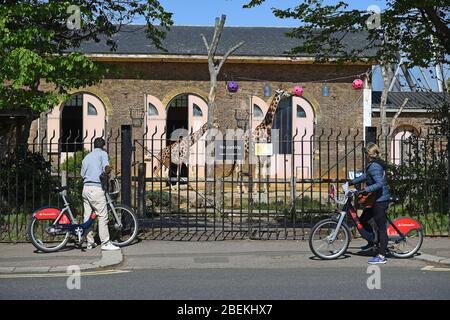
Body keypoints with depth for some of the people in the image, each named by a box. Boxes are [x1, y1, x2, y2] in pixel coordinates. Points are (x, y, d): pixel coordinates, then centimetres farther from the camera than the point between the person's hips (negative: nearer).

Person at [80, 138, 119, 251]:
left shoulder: (86, 157, 22)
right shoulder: (102, 153, 1)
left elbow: (82, 174, 20)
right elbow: (106, 167, -16)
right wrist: (108, 171, 4)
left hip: (85, 188, 8)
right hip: (96, 188, -7)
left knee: (87, 216, 9)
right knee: (102, 216, -6)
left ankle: (90, 243, 15)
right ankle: (105, 243, -7)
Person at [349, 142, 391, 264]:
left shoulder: (374, 166, -19)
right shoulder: (377, 164, 13)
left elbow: (379, 184, -29)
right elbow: (366, 176, 27)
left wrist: (365, 190, -32)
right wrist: (352, 182, 27)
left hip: (380, 200, -10)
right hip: (377, 199, 10)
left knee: (381, 227, -6)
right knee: (363, 219, 19)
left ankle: (382, 256, -2)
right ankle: (372, 243, 32)